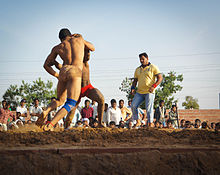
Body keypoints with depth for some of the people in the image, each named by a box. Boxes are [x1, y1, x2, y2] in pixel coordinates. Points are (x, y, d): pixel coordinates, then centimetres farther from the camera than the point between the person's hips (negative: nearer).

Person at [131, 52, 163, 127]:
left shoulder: (153, 67, 1)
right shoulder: (138, 69, 18)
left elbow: (160, 78, -5)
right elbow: (135, 80, 23)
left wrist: (153, 86, -17)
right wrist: (133, 88, 3)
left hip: (149, 92, -5)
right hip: (139, 92, 5)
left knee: (149, 108, -9)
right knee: (133, 106, -6)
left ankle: (150, 123, -3)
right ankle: (137, 121, 4)